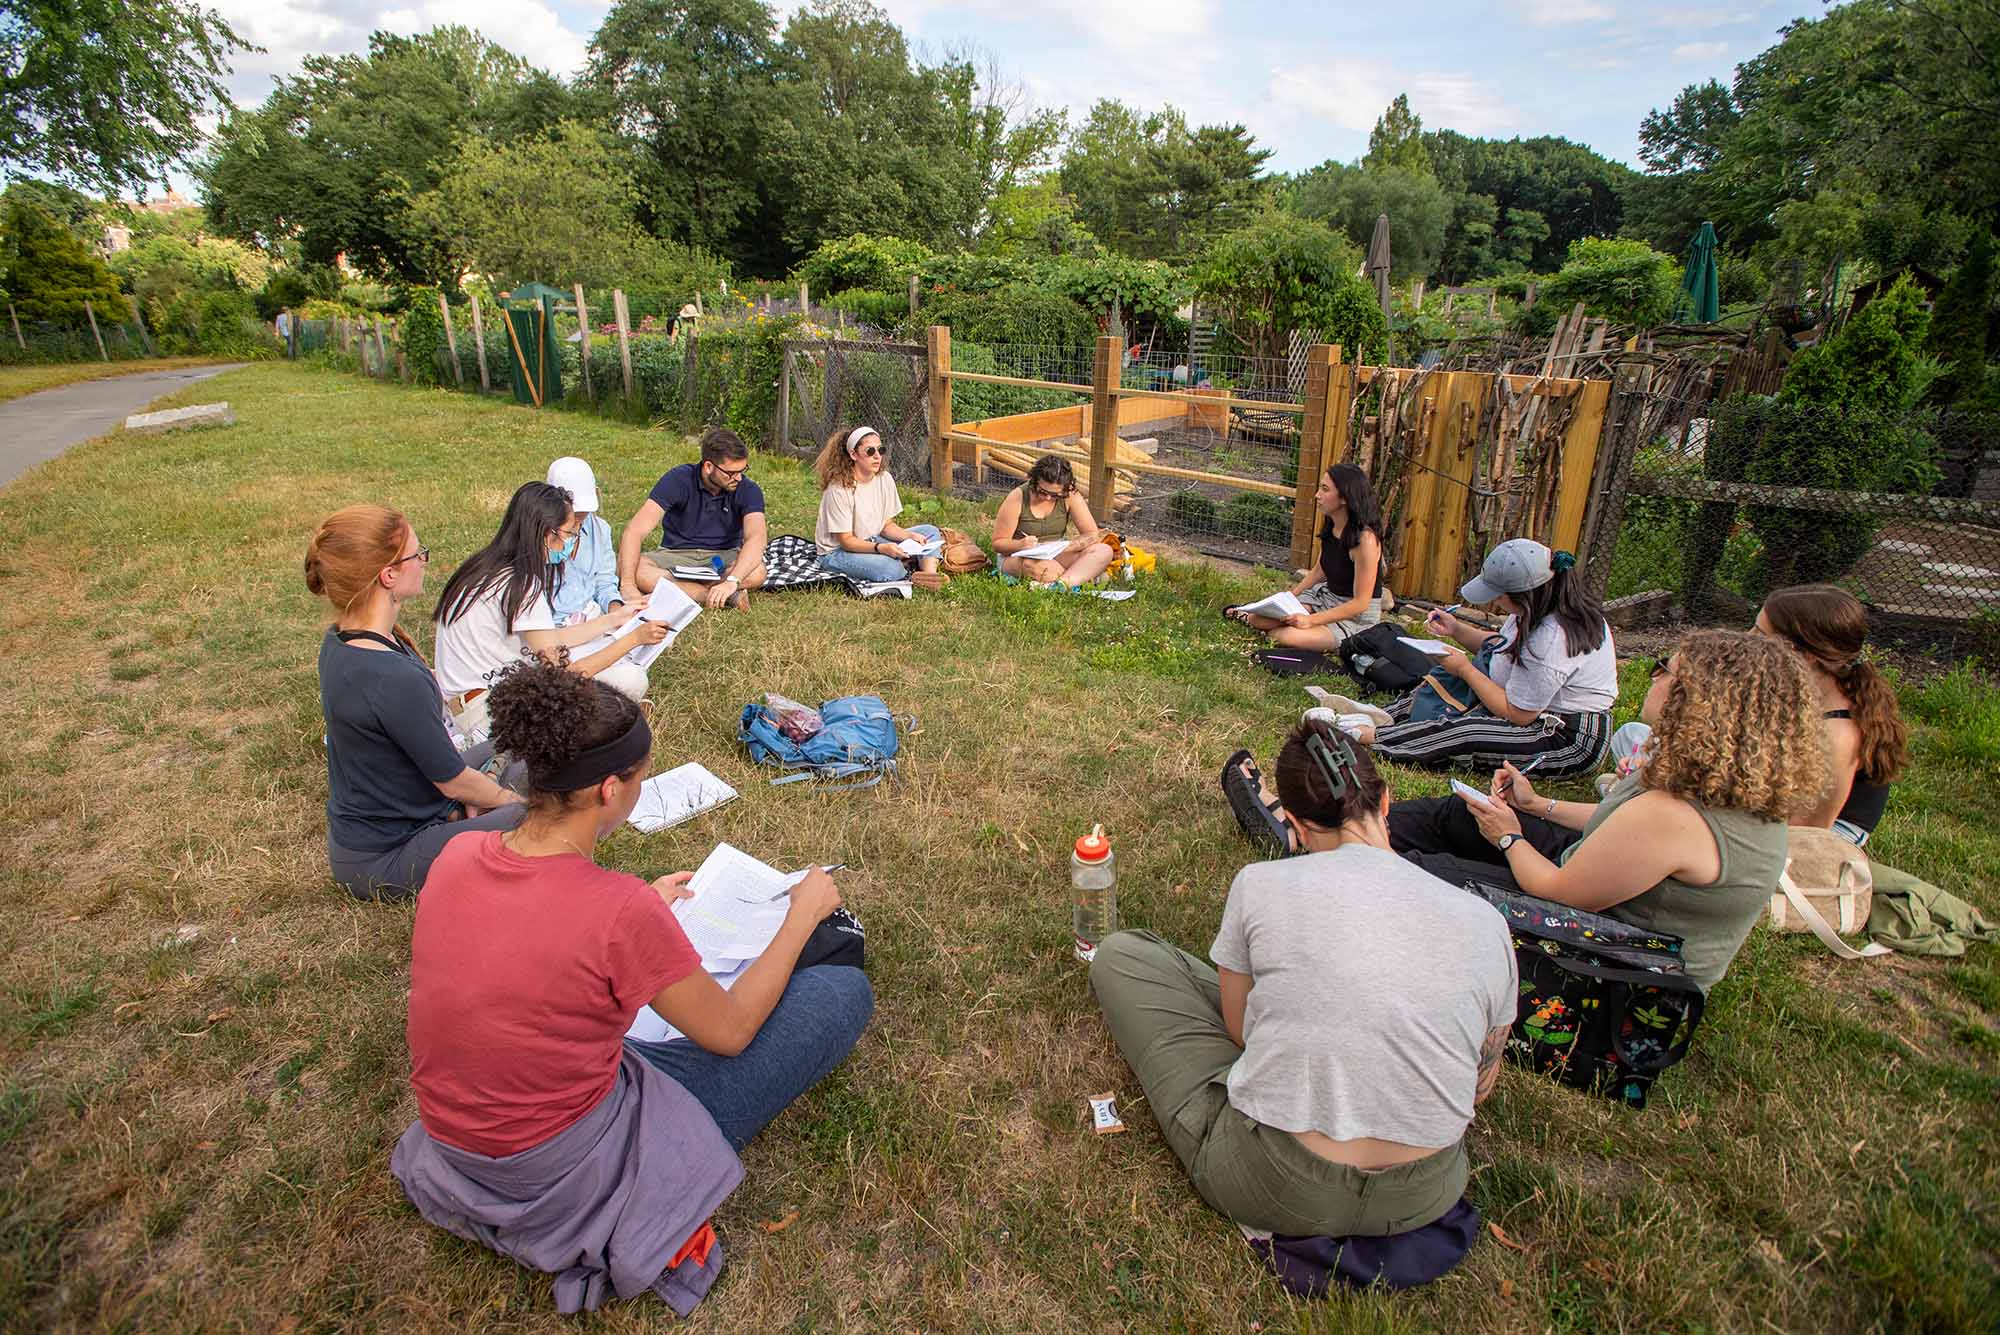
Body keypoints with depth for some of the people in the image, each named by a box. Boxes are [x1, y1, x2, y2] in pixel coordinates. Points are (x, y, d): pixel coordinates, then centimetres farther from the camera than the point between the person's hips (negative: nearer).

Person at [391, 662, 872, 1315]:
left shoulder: (458, 856, -11)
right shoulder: (622, 909, -32)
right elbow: (729, 1032, -14)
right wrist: (803, 914, -4)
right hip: (571, 1173, -7)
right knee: (844, 993, -7)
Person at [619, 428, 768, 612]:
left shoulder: (748, 490, -12)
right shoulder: (678, 480, -14)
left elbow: (756, 538, -28)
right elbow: (635, 531, -21)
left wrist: (731, 581, -45)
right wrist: (627, 585, -34)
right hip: (676, 555, 0)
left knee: (757, 572, -33)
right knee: (631, 569, -31)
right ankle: (720, 596, -32)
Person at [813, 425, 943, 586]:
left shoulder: (885, 479, -4)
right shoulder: (839, 489, -22)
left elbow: (887, 525, 4)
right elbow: (846, 540, -20)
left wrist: (910, 536, -16)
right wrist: (881, 548, -34)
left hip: (872, 542, 7)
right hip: (838, 552, -7)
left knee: (929, 531, -4)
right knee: (889, 568, -35)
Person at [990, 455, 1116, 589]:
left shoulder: (1069, 495, -8)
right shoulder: (1018, 498, -14)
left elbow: (1092, 534, -7)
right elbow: (998, 543, -8)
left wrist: (1067, 547, -25)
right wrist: (1020, 544, -30)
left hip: (1056, 557, 4)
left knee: (1104, 551, -21)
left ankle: (1063, 583, -40)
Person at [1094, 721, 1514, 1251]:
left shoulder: (1260, 885, -14)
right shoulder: (1485, 923, -6)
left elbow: (1239, 1031, 0)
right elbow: (1480, 1087, 8)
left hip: (1273, 1191, -4)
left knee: (1117, 955, 10)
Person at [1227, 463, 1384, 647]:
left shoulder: (1364, 539, -26)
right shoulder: (1330, 526, -2)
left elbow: (1360, 603, -24)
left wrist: (1311, 620, -26)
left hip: (1357, 617, -7)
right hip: (1326, 595, 7)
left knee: (1288, 635, -28)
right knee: (1260, 619, -15)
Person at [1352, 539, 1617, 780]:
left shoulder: (1553, 637, -31)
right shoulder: (1540, 605, -1)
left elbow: (1517, 714, -24)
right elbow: (1503, 647, 17)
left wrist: (1465, 669, -15)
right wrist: (1456, 629, 1)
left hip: (1572, 740, -10)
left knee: (1462, 730, -28)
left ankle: (1368, 737, -25)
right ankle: (1378, 720, -4)